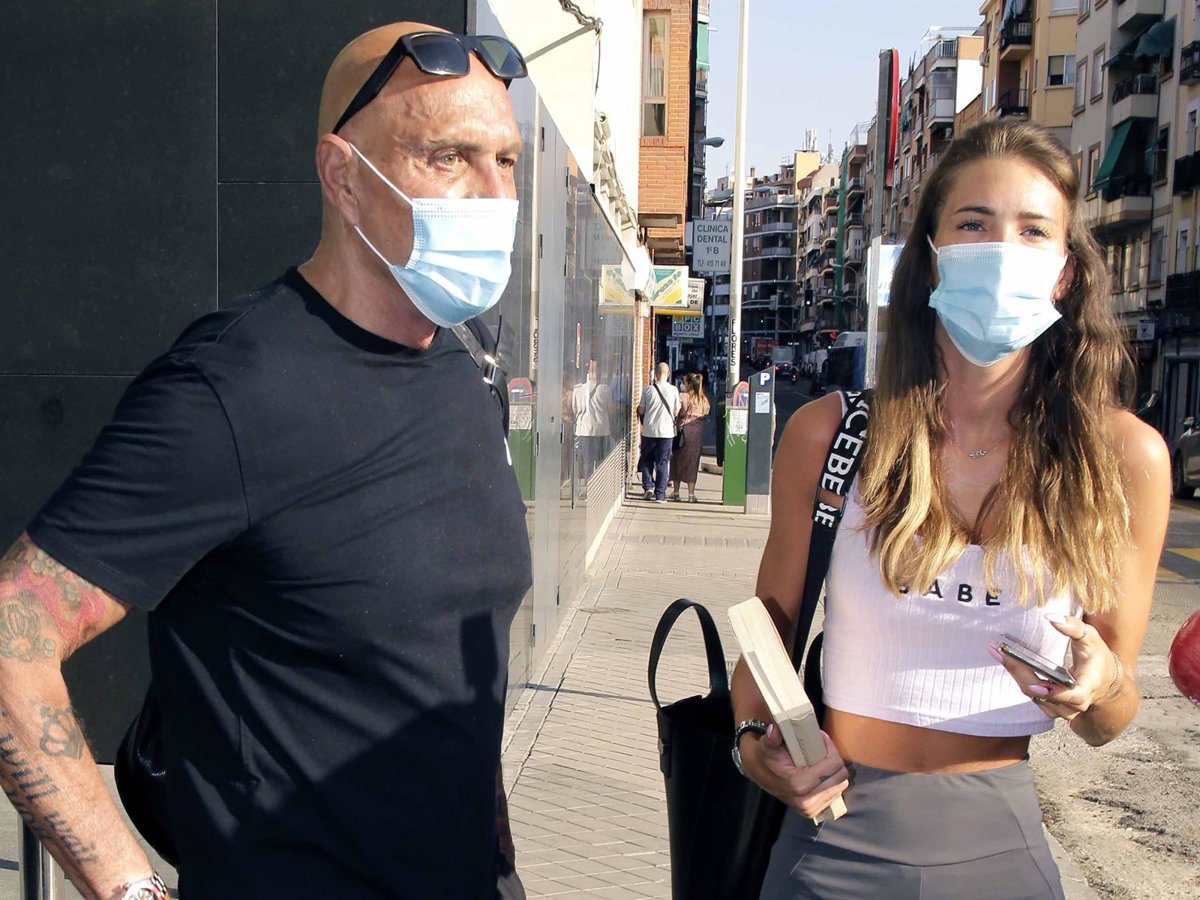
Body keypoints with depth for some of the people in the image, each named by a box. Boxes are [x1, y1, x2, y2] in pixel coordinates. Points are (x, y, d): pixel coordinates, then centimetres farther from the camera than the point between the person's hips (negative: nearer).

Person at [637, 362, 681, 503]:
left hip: (649, 430, 0)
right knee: (662, 462, 5)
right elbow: (676, 412, 2)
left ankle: (648, 487, 4)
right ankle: (660, 494, 3)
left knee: (647, 460, 15)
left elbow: (641, 410, 2)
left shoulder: (648, 389, -4)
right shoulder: (673, 390, -5)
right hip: (666, 431, 0)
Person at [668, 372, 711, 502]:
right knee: (692, 462, 7)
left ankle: (676, 492, 14)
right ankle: (691, 494, 5)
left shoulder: (683, 397, -9)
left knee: (677, 461, 10)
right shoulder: (704, 399, 4)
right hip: (697, 432, 3)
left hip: (683, 430, -3)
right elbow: (706, 415, 9)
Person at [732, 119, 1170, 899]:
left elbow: (1109, 724, 1)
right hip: (835, 825, 0)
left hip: (998, 837, 1)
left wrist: (1100, 685, -21)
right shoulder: (829, 434, -8)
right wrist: (756, 738, -14)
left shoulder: (1123, 455, -6)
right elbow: (772, 624, 4)